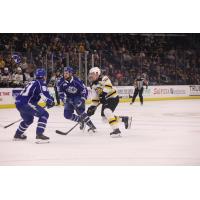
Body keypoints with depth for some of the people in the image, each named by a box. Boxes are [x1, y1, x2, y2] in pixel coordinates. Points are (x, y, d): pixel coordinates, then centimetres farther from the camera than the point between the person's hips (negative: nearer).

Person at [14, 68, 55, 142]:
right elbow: (46, 94, -15)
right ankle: (39, 134, -17)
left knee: (28, 119, 32)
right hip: (26, 103, -9)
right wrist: (51, 101, 1)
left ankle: (18, 134, 45)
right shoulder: (41, 83, -1)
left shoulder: (32, 82, 25)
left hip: (18, 102, 9)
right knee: (44, 114, -5)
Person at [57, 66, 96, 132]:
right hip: (69, 99, 4)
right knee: (67, 114, -10)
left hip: (78, 97, -4)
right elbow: (61, 93, -7)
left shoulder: (77, 81, -20)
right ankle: (81, 121, 13)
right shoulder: (61, 82, -13)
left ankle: (91, 126, -22)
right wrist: (65, 100, -21)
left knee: (80, 111, -28)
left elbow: (84, 90, -15)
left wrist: (82, 100, -27)